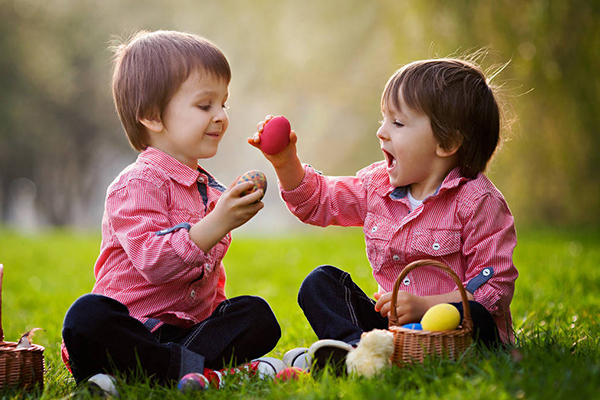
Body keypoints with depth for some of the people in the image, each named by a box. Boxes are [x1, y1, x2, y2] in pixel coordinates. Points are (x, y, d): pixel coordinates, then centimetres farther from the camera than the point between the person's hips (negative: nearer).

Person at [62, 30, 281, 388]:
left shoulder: (213, 191, 18)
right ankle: (196, 369, -39)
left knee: (258, 315, -15)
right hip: (133, 327, -7)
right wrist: (217, 224, -31)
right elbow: (153, 262, -24)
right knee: (88, 317, -35)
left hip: (190, 326, 7)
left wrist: (223, 314, 12)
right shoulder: (137, 184, -9)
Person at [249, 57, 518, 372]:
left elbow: (495, 286, -15)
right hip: (388, 321, 6)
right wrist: (286, 163, 2)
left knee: (473, 317, -37)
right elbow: (318, 200, 20)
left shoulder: (478, 201, -12)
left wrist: (426, 306, -25)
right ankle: (355, 345, -34)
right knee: (321, 281, -5)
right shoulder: (377, 185, 8)